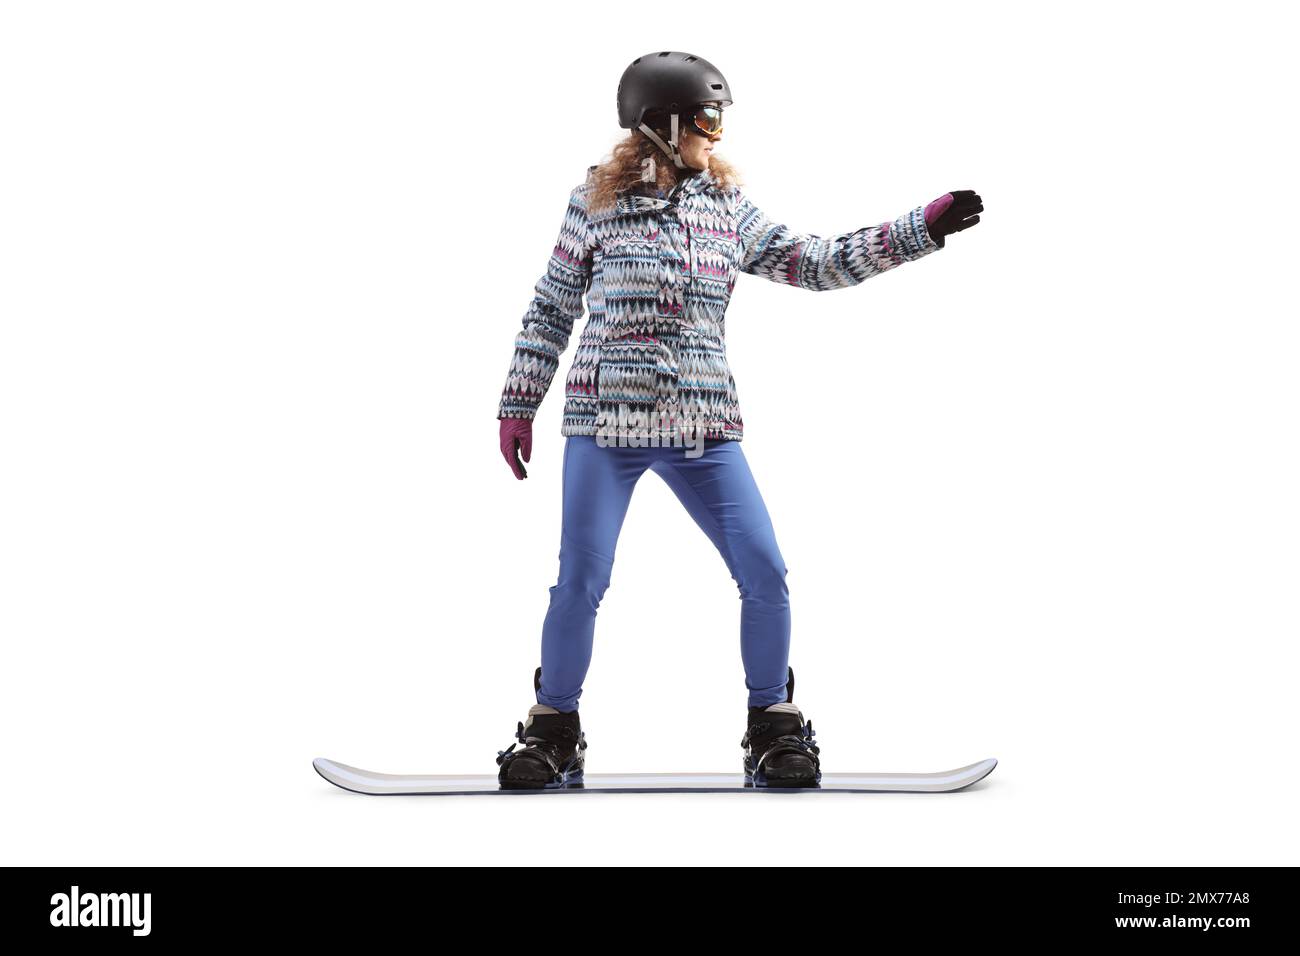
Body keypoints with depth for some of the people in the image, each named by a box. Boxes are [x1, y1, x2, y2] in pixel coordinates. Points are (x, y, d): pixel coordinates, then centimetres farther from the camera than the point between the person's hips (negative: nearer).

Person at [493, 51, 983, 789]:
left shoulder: (730, 208, 8)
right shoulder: (597, 202, 1)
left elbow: (817, 263, 6)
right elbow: (552, 310, 7)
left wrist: (921, 229, -1)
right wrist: (519, 404, 6)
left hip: (705, 428, 3)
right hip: (607, 422, -2)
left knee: (766, 576, -4)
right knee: (581, 583, -5)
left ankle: (774, 728, 15)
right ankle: (554, 731, 15)